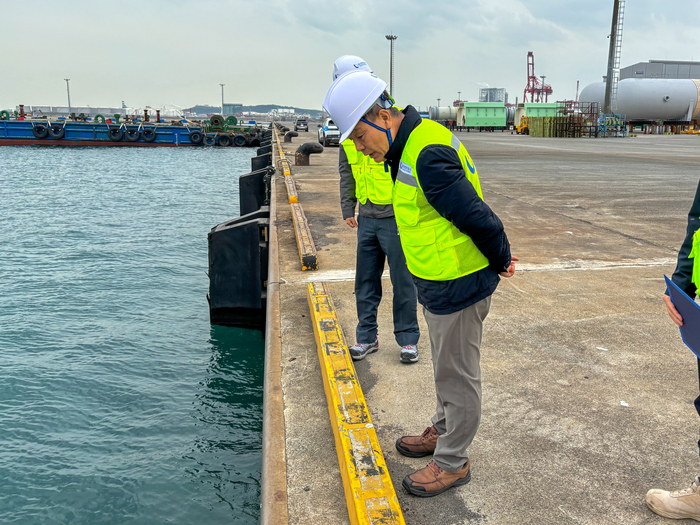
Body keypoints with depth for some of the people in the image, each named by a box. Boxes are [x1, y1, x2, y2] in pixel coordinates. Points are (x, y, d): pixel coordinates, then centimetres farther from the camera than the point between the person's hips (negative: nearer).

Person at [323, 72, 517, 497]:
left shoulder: (429, 155, -27)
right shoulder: (411, 146, 8)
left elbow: (475, 215, -25)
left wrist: (501, 261, -9)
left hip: (459, 286, -10)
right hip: (439, 283, 10)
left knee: (458, 375, 7)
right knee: (447, 369, 25)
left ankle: (453, 463, 25)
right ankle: (443, 431, 45)